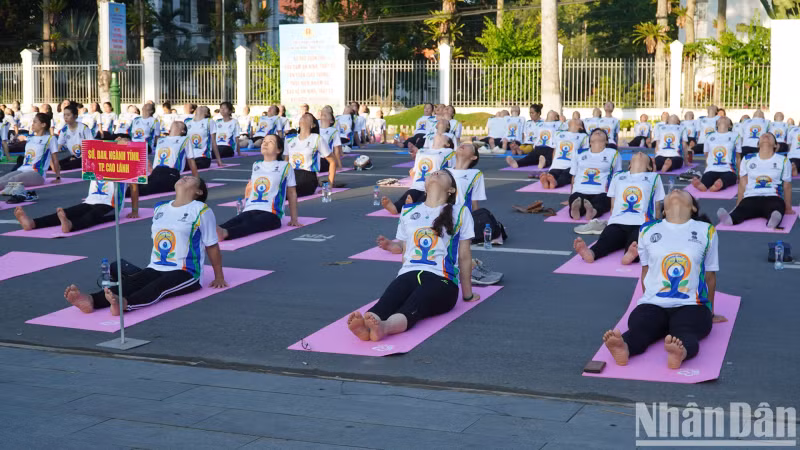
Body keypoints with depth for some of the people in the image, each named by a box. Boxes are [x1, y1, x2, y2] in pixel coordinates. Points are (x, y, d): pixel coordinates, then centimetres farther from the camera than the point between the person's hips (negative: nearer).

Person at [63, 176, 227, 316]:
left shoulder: (201, 211, -3)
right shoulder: (160, 209, 15)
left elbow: (212, 246, 1)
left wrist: (219, 277, 4)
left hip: (186, 273, -5)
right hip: (156, 269, 5)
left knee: (158, 286, -35)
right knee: (129, 283, -24)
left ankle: (125, 303, -64)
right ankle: (91, 300, -50)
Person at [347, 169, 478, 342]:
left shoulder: (460, 213, 14)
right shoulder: (408, 211, 24)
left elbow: (464, 256, 14)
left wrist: (468, 294, 16)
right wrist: (391, 245, 7)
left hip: (442, 278, -3)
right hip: (408, 274, 3)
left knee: (412, 307, -37)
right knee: (387, 301, -33)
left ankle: (383, 326, -68)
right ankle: (365, 326, -64)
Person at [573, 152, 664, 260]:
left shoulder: (654, 177, 25)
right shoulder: (618, 177, 30)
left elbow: (657, 208, 21)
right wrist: (613, 219, 11)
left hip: (641, 224, -1)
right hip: (617, 223, 1)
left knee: (635, 243, -39)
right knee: (605, 241, -35)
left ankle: (633, 253, -69)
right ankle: (590, 252, -63)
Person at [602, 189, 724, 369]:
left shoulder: (706, 231, 12)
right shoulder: (648, 230, 15)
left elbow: (710, 275, 17)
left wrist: (710, 312, 22)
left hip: (691, 305, -1)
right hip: (653, 304, 1)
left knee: (686, 334, -37)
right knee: (638, 329, -34)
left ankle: (681, 351, -67)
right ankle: (623, 347, -63)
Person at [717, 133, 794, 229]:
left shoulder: (783, 161, 13)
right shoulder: (747, 159, 17)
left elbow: (787, 186, 16)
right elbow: (742, 184, 19)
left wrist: (788, 208, 15)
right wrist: (738, 206, 15)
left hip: (773, 198, -1)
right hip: (751, 198, 1)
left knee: (776, 210, -40)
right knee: (741, 210, -36)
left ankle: (774, 219, -71)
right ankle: (730, 218, -66)